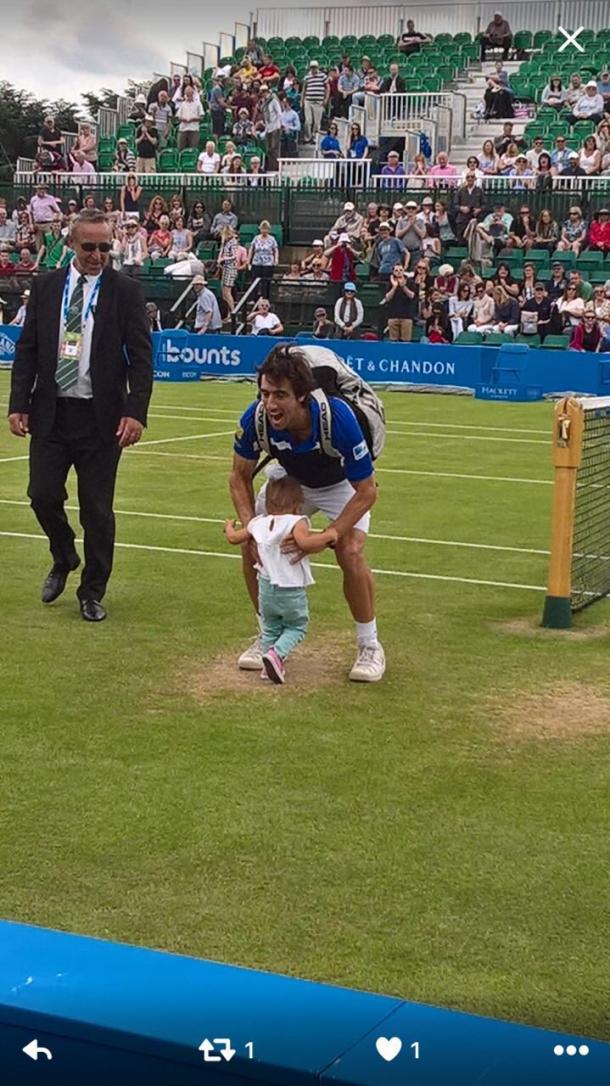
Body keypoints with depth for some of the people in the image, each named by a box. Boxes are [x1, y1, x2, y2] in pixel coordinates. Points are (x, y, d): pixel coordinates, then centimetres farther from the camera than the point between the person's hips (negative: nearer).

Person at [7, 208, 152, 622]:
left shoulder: (126, 291, -1)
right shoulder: (46, 286, 7)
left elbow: (141, 355, -4)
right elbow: (27, 349, 8)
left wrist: (136, 411, -15)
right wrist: (19, 403, -1)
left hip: (101, 417, -2)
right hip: (50, 413, 2)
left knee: (98, 509, 3)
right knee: (43, 496, 1)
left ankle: (93, 592, 18)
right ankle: (64, 559, 31)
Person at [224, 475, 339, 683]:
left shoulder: (258, 523, 3)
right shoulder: (296, 522, -15)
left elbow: (234, 538, 14)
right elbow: (305, 542, -34)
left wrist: (229, 526, 35)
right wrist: (329, 535, -22)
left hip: (266, 588, 5)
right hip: (292, 591, -5)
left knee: (270, 627, 23)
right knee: (296, 627, 13)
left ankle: (269, 661, 14)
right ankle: (277, 653, -10)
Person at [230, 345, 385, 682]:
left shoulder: (338, 417, -41)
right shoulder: (255, 418, -32)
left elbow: (366, 492, -30)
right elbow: (240, 477, -12)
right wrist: (250, 526, -27)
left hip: (342, 484, -3)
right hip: (290, 479, 3)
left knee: (350, 552, -24)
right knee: (252, 547, -11)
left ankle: (370, 646, -3)